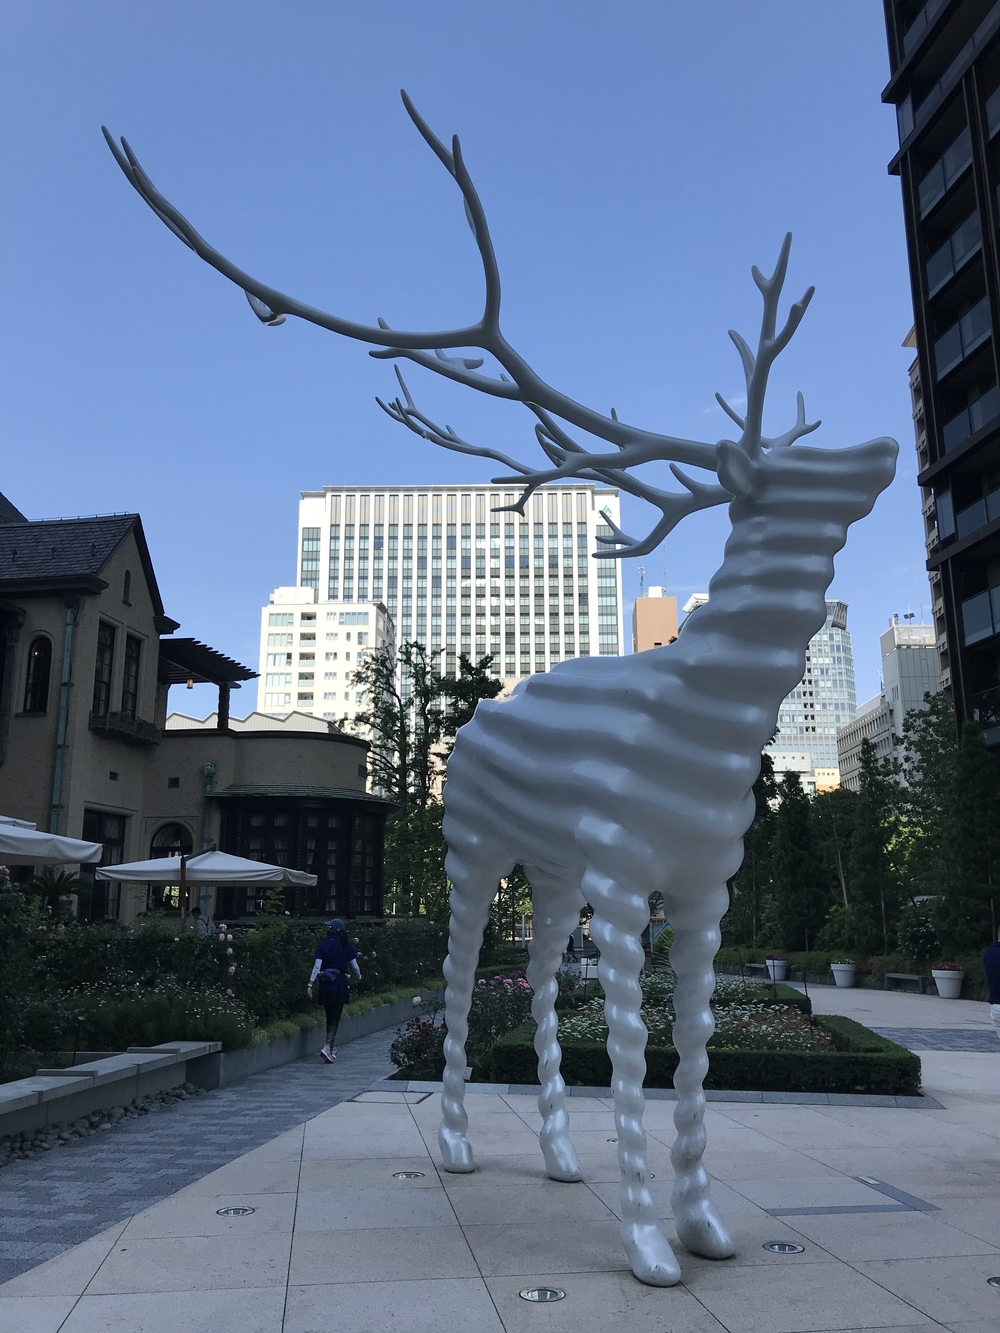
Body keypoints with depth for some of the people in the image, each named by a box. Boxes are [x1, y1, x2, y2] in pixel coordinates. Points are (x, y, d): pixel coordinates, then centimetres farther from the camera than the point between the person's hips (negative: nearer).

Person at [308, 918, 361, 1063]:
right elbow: (354, 965, 0)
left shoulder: (322, 945, -4)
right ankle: (327, 1047, -17)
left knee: (330, 1017, 17)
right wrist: (359, 977, 19)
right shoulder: (347, 946, -2)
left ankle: (332, 1048, 25)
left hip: (325, 985, 1)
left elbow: (317, 965, -12)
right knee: (335, 1018, 1)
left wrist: (310, 983, -12)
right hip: (340, 985, -1)